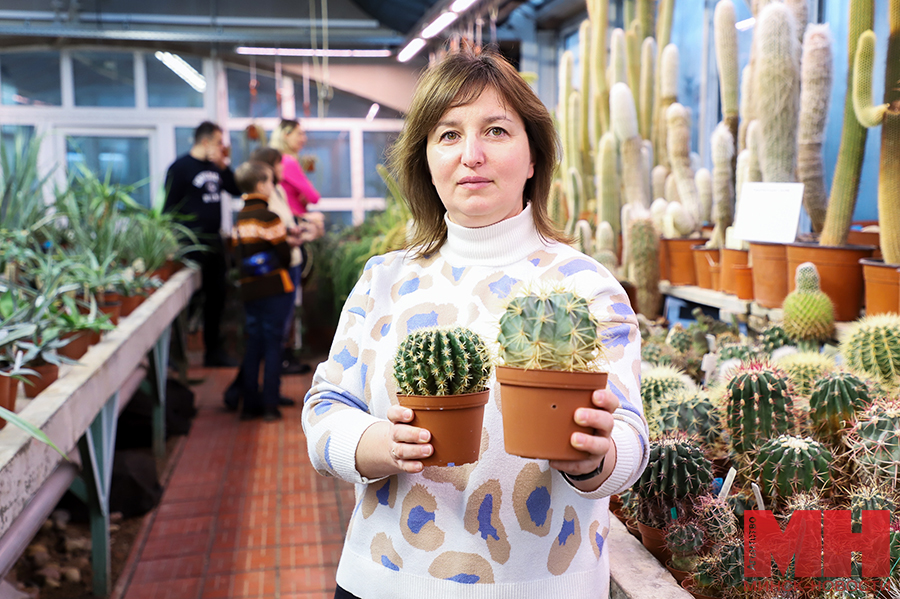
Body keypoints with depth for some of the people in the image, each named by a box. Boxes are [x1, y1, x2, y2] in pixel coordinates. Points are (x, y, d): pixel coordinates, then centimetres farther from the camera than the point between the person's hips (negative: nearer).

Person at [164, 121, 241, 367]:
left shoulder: (215, 167, 14)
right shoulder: (180, 167, -8)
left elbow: (236, 190, 13)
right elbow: (169, 207, -11)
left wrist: (223, 166, 1)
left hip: (214, 241, 8)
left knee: (217, 294, 13)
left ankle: (214, 350, 25)